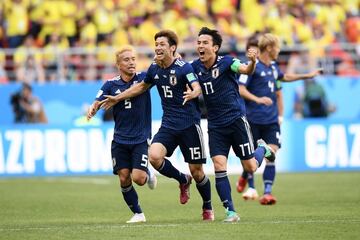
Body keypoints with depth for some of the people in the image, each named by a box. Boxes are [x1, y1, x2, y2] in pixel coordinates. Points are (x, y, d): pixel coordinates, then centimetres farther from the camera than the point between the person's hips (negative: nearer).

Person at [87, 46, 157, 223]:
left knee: (138, 178, -14)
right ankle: (138, 213, 16)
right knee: (124, 179, -2)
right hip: (120, 140, 2)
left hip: (141, 139, -2)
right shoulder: (111, 85, 0)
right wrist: (92, 109, -28)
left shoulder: (143, 78, -4)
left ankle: (149, 175, 22)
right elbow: (98, 102, -5)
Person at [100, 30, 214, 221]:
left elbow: (197, 87, -29)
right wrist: (117, 98, 27)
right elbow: (142, 86, 25)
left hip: (189, 124, -5)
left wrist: (192, 93, -53)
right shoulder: (154, 69, 6)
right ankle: (183, 180, 8)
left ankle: (207, 208, 25)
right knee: (154, 156, -21)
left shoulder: (183, 67, -13)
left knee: (196, 171, -1)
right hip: (168, 124, 5)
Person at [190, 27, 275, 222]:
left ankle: (263, 149, 38)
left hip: (236, 119, -3)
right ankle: (230, 212, -7)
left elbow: (246, 70, -28)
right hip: (215, 125, 3)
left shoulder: (226, 62, -14)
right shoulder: (196, 67, 0)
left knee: (250, 167, 3)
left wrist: (252, 61, -52)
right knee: (219, 166, -12)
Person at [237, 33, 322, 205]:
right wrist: (258, 99, -30)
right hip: (253, 118, -5)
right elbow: (240, 89, -15)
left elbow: (284, 77, 35)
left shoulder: (273, 67, 13)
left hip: (271, 120, 5)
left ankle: (267, 193, -14)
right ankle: (248, 182, 33)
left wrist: (307, 76, 39)